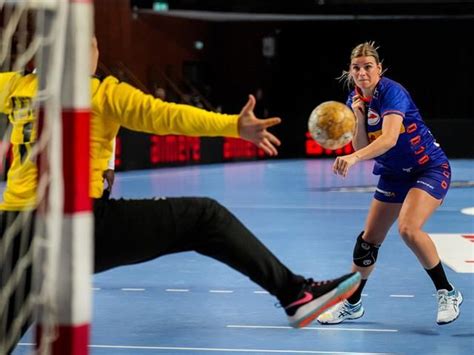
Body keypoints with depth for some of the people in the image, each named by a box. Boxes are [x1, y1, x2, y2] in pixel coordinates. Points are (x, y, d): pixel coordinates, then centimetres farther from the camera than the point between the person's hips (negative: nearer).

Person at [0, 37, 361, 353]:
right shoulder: (101, 92, -1)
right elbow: (165, 115, -11)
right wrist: (234, 125, -14)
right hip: (82, 227, -4)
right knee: (204, 218, 5)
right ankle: (296, 293, 4)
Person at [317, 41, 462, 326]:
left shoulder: (391, 92, -23)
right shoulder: (356, 100, -1)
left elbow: (389, 138, -38)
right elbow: (363, 150, -3)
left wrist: (354, 158, -50)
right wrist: (359, 119, -18)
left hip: (430, 169, -7)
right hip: (393, 175, 7)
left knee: (409, 228, -28)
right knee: (369, 239, 7)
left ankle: (448, 294, -11)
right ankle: (352, 305, 25)